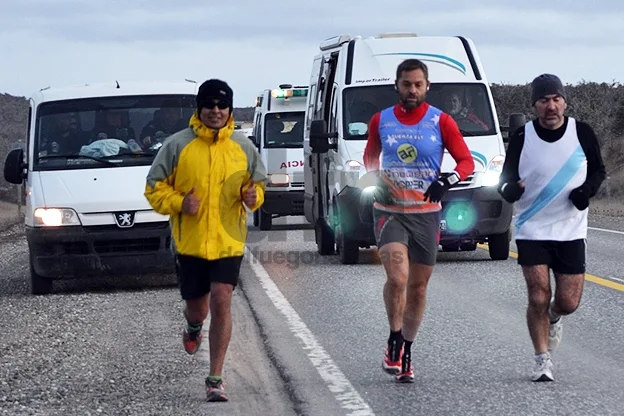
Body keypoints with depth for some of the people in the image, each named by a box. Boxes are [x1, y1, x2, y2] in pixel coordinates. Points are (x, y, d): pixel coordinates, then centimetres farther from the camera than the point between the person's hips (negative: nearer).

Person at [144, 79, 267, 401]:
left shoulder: (243, 147, 4)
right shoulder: (177, 145, -3)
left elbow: (258, 184, 16)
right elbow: (154, 188, 1)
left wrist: (253, 195, -8)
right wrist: (179, 203, -17)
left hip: (228, 240, 0)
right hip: (189, 241, 0)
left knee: (221, 301, -14)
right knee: (197, 305, 11)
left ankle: (215, 377, -6)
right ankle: (193, 328, 52)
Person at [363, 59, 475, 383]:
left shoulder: (441, 122, -2)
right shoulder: (380, 121, 4)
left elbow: (467, 162, 0)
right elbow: (370, 156, 21)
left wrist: (448, 181, -20)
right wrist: (377, 178, -1)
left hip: (426, 213, 1)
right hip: (389, 211, -1)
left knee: (418, 287, 8)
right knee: (397, 277, -21)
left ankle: (406, 350, 24)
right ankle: (394, 341, -1)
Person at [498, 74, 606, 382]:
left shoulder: (582, 132, -4)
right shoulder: (522, 137, -6)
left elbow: (599, 170, 10)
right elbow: (505, 179, 0)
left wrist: (588, 189, -11)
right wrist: (509, 189, -24)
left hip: (571, 231, 1)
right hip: (531, 231, -1)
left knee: (568, 302, 0)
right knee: (538, 297, -8)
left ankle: (554, 318, 37)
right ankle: (542, 360, 9)